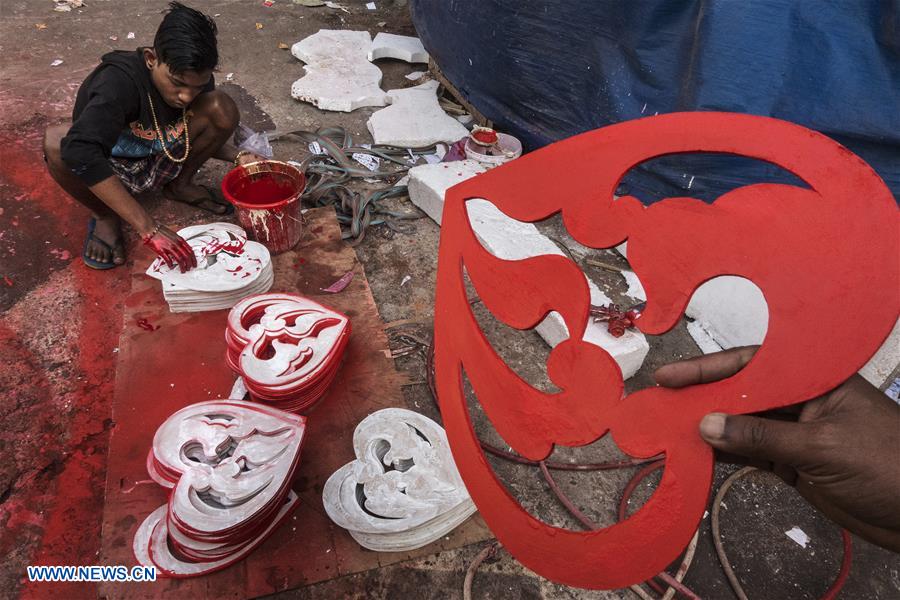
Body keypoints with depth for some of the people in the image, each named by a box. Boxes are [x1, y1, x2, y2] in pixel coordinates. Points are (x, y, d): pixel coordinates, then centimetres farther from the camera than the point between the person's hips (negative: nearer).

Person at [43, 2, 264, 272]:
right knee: (56, 140, -39)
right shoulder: (119, 81, -35)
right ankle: (104, 216, -10)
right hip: (107, 173, -3)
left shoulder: (196, 79, -17)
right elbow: (80, 152, -48)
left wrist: (238, 157, -19)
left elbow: (205, 133, 3)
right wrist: (148, 228, -53)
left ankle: (180, 185, 3)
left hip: (160, 164, 4)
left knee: (223, 109, -21)